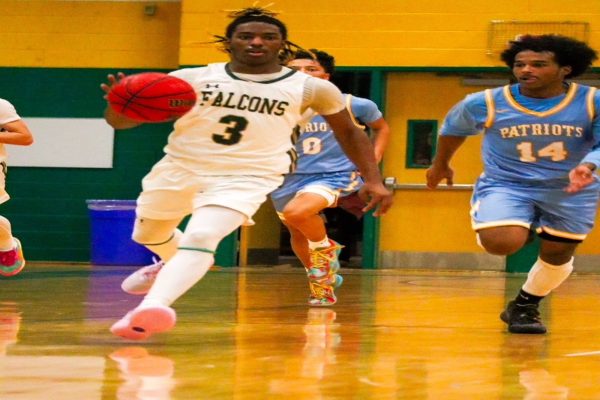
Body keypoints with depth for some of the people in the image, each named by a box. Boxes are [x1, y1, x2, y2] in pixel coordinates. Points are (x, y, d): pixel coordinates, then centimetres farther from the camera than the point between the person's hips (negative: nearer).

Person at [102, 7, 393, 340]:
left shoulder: (311, 88, -2)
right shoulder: (192, 79, -4)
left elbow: (349, 132, 14)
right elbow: (121, 121, -4)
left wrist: (374, 180, 2)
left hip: (247, 178, -3)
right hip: (179, 169, 3)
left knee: (201, 238, -29)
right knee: (149, 235, 23)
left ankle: (152, 307, -45)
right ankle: (174, 264, 56)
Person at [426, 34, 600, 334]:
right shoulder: (485, 103, -12)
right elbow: (452, 130, 6)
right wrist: (440, 166, 21)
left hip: (570, 192, 1)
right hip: (505, 185, -1)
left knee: (557, 254, 13)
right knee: (502, 242, -26)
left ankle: (524, 307, 41)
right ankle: (527, 230, 11)